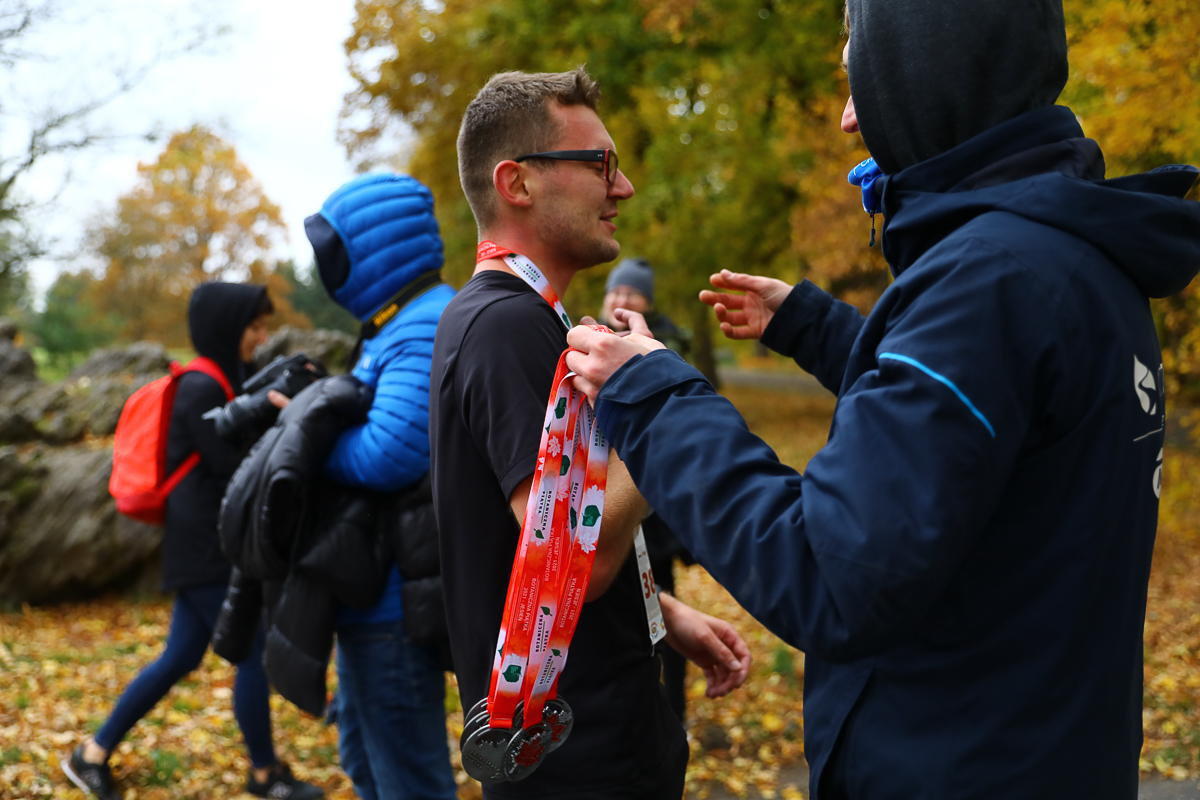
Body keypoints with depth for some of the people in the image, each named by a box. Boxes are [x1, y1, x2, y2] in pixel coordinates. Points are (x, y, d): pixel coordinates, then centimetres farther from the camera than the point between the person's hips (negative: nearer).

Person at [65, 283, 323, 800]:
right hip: (206, 548, -10)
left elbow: (236, 455, 13)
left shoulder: (218, 382, 13)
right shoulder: (202, 389, -16)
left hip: (203, 546, 10)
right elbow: (235, 469, -18)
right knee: (255, 654, 0)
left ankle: (94, 754, 23)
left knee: (180, 658, 15)